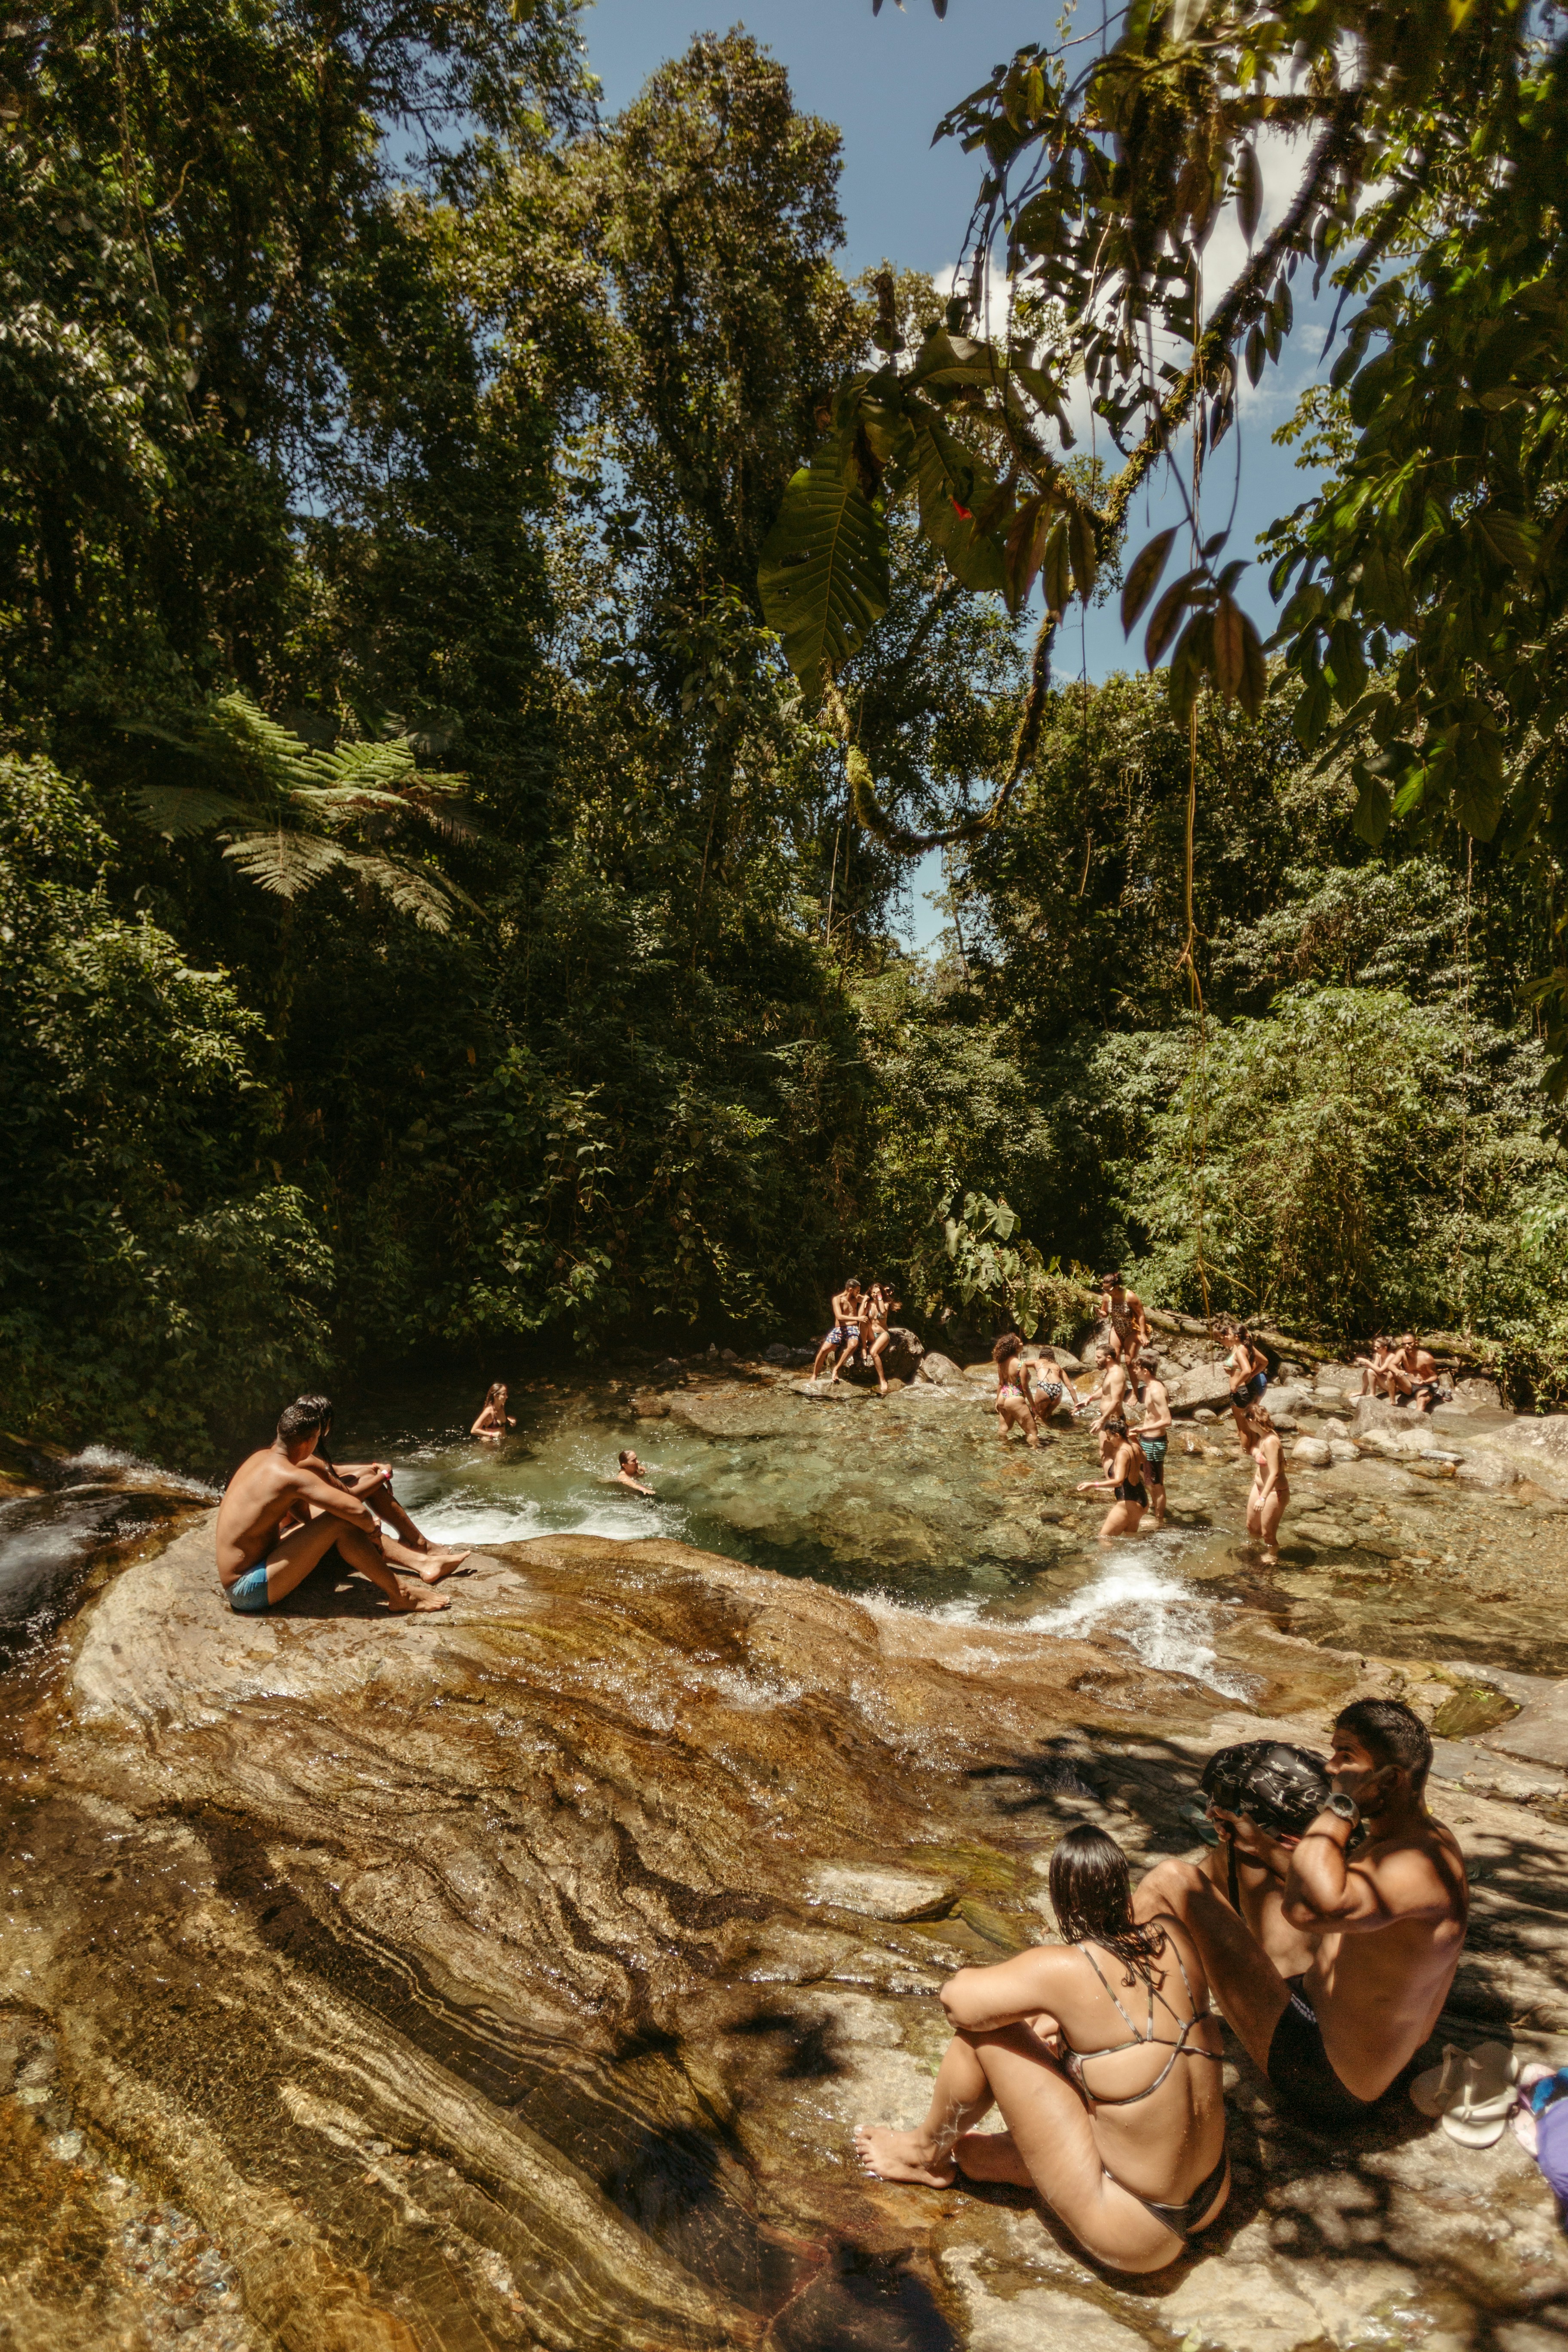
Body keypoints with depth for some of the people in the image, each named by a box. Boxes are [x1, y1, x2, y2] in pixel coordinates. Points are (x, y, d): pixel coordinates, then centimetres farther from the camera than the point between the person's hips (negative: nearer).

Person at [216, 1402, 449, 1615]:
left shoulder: (262, 1457, 5)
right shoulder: (292, 1477, -24)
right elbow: (358, 1511, -30)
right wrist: (372, 1529, -7)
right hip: (249, 1590, -10)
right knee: (340, 1522, -20)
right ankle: (399, 1597, -9)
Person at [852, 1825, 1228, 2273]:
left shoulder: (1066, 1969, -23)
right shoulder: (1173, 1938, -6)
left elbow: (956, 1998, -13)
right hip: (1210, 2201, 6)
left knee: (981, 2029, -3)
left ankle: (930, 2151, 23)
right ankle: (955, 2160, 35)